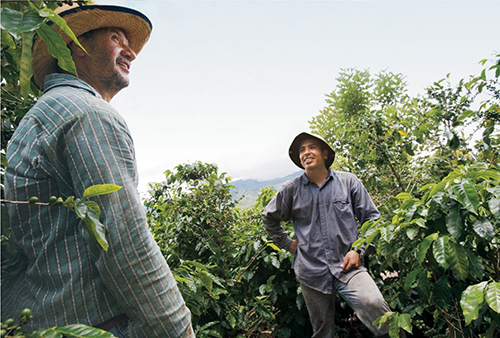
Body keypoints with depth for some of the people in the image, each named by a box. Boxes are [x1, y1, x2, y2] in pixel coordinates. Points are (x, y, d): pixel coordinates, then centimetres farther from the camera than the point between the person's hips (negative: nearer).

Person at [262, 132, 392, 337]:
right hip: (311, 271, 1)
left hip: (347, 266, -1)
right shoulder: (291, 190, 3)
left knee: (373, 304, -30)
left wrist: (359, 250, -4)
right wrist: (287, 244, 11)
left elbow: (372, 217, 6)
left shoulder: (348, 181, 2)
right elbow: (269, 218, 18)